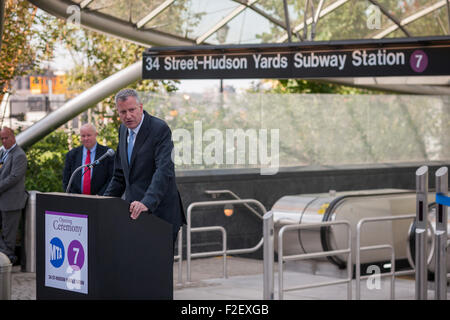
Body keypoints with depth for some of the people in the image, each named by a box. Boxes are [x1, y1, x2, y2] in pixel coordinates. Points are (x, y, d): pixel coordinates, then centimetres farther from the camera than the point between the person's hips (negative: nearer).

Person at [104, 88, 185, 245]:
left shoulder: (160, 129, -12)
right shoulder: (123, 130, 13)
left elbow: (164, 171, -24)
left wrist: (147, 203, -35)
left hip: (159, 211, -6)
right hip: (134, 211, 6)